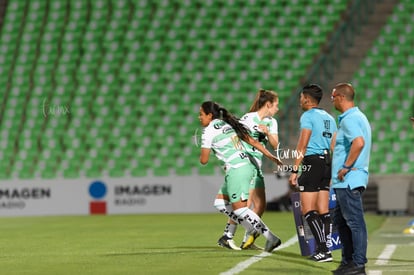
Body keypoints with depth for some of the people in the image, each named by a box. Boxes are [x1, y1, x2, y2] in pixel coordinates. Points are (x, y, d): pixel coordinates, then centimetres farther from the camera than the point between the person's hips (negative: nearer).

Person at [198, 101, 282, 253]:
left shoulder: (209, 131, -6)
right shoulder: (228, 125, 16)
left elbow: (203, 160, -5)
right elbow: (253, 141, 13)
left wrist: (203, 152, 19)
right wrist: (272, 157, 14)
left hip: (236, 170, -9)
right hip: (247, 165, 9)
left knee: (239, 209, -4)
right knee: (220, 203, 16)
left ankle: (271, 238, -10)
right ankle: (253, 230, 13)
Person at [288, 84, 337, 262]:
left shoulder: (308, 116, -6)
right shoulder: (329, 118, 17)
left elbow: (302, 146, -13)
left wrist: (295, 170, -12)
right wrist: (332, 172, 23)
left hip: (312, 162, -8)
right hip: (327, 163, 8)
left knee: (308, 210, -7)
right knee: (323, 211, 8)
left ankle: (323, 249, -16)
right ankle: (325, 249, 6)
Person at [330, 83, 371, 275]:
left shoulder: (349, 119, -15)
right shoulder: (358, 116, 18)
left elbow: (359, 142, -32)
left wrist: (346, 167, -23)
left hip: (348, 180, -11)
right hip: (345, 181, 11)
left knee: (354, 221, -7)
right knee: (340, 219, 17)